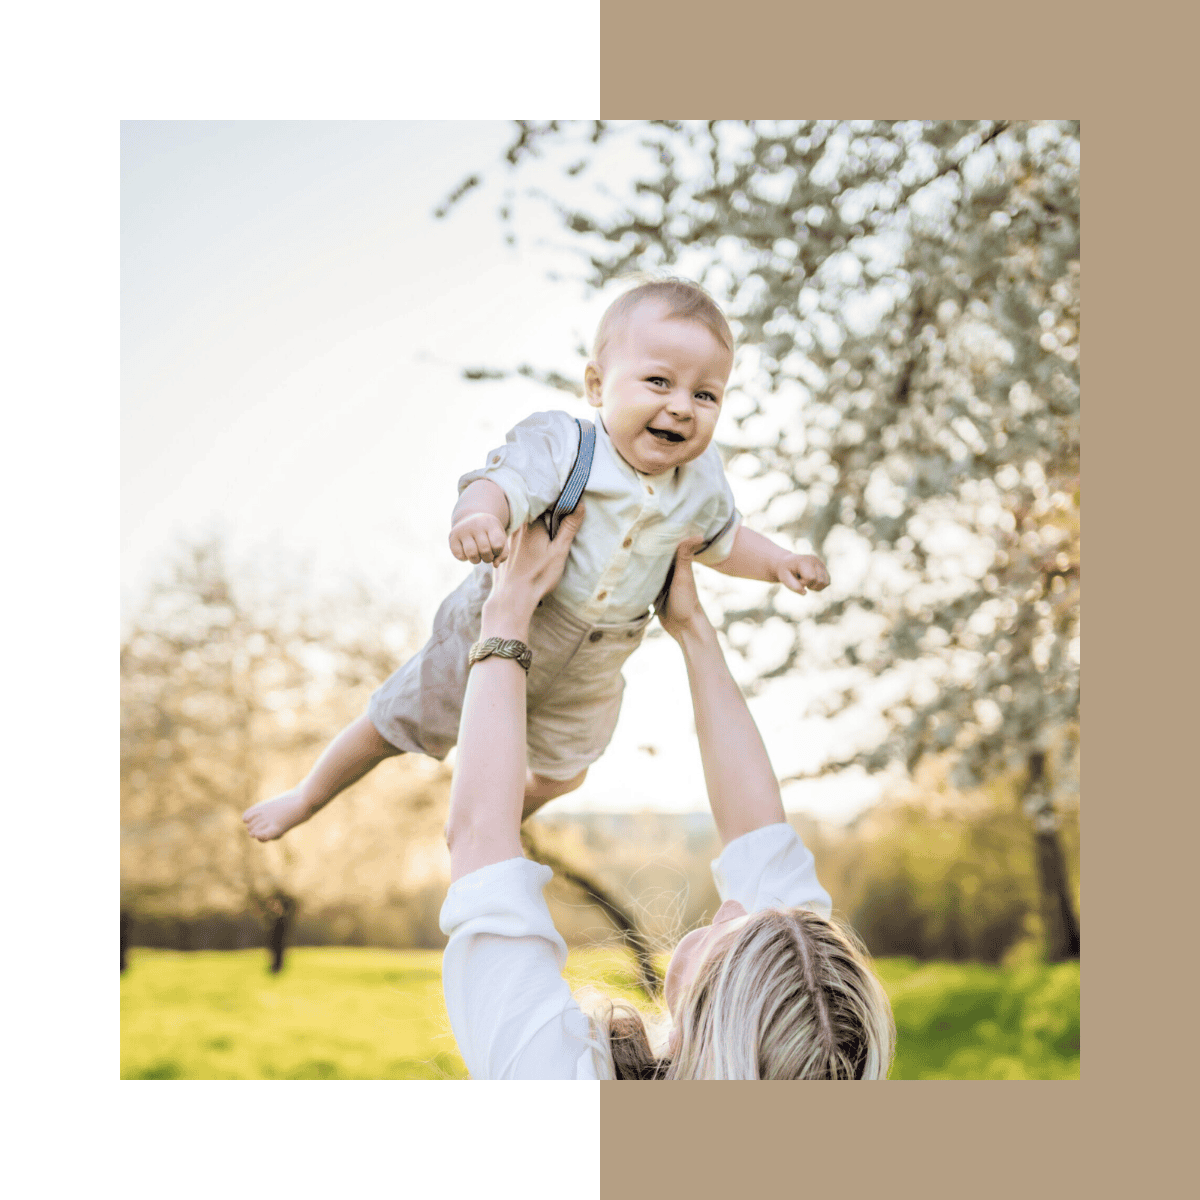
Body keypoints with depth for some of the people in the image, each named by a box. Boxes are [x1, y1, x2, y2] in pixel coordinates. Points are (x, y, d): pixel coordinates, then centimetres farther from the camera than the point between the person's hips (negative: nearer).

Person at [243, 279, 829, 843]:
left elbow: (724, 540, 8)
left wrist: (778, 562, -7)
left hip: (588, 673, 5)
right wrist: (478, 516, -66)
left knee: (560, 773, 27)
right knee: (393, 726, 11)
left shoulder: (702, 484, -12)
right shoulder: (560, 446, -29)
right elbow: (503, 482, -45)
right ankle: (307, 798, 38)